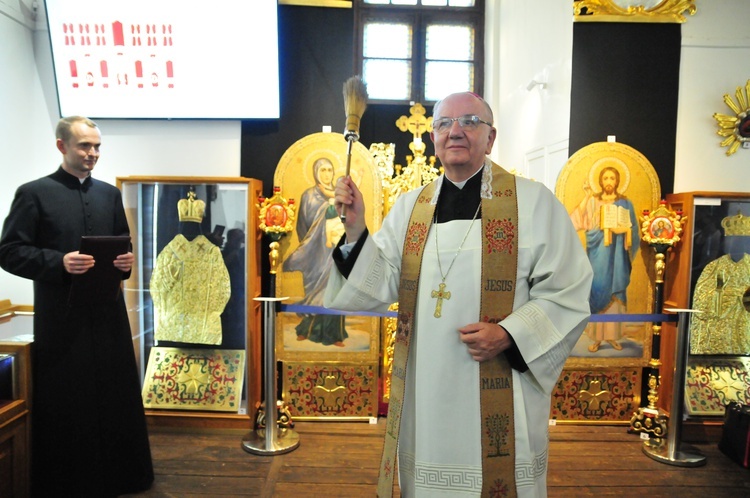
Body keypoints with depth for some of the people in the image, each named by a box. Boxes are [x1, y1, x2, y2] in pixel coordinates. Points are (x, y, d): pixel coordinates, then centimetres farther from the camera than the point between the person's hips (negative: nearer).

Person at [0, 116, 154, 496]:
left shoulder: (110, 194, 11)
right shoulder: (34, 193, -3)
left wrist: (126, 260, -5)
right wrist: (59, 263, -20)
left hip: (108, 313, 4)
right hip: (62, 317, -4)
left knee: (115, 400, 12)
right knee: (64, 409, 7)